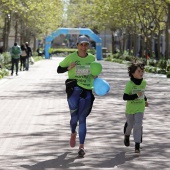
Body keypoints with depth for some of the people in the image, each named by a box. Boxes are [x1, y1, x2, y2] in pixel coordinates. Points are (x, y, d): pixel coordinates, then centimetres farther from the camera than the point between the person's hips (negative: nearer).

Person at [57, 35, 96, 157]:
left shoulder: (92, 58, 6)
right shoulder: (71, 57, -3)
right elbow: (59, 70, 3)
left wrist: (95, 76, -3)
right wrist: (69, 68, -14)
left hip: (87, 91, 2)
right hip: (74, 89, -2)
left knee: (82, 118, 1)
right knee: (74, 117, -4)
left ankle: (82, 146, 4)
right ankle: (73, 133, 32)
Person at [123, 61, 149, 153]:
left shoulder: (144, 83, -3)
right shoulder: (129, 84, -18)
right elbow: (125, 97, -22)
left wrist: (145, 100, 11)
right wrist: (136, 95, -29)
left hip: (140, 109, 2)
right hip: (130, 108, -2)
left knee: (138, 125, -14)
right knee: (130, 125, 17)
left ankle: (137, 145, -11)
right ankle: (127, 135, 51)